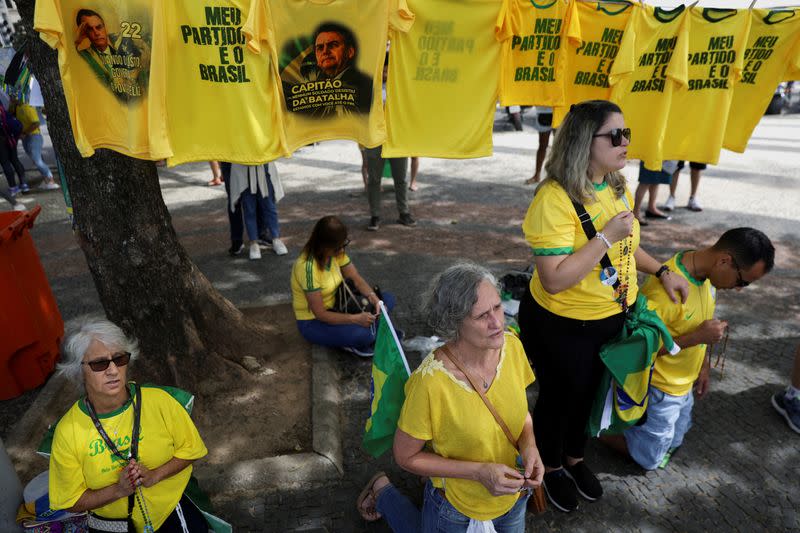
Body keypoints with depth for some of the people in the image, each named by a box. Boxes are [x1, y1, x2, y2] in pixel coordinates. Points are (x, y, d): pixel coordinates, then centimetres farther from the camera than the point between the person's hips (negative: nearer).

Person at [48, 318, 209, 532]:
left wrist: (153, 476, -15)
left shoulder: (158, 400, -12)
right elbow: (72, 503, -1)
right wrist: (119, 490, -17)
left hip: (168, 506, -2)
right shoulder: (67, 432, -11)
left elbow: (189, 449, 0)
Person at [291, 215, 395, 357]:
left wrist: (373, 297, -24)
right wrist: (356, 319, -35)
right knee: (361, 334, -34)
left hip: (335, 308, 8)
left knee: (387, 299, -3)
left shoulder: (336, 252, -8)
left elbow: (357, 279, -4)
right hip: (313, 322, -7)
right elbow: (320, 314, -28)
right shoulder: (307, 267, -30)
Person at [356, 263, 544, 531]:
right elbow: (406, 456, -20)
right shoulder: (430, 381, -35)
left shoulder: (511, 345, -19)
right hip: (456, 510, -4)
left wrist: (529, 444, -18)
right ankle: (383, 492, 39)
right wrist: (479, 472, -26)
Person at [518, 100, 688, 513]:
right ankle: (550, 467, 45)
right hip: (563, 326, -7)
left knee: (588, 394, 26)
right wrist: (607, 237, -30)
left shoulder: (617, 188, -1)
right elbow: (554, 280, -32)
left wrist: (661, 271, 6)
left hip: (612, 318, 8)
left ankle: (575, 459, 53)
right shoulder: (555, 198, -28)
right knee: (558, 398, 16)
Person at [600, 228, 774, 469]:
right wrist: (698, 337, -29)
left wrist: (705, 364, 9)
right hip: (659, 389, -8)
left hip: (684, 385, 8)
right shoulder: (665, 289, -35)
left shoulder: (707, 275, -7)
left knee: (673, 443, 25)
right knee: (650, 458, 8)